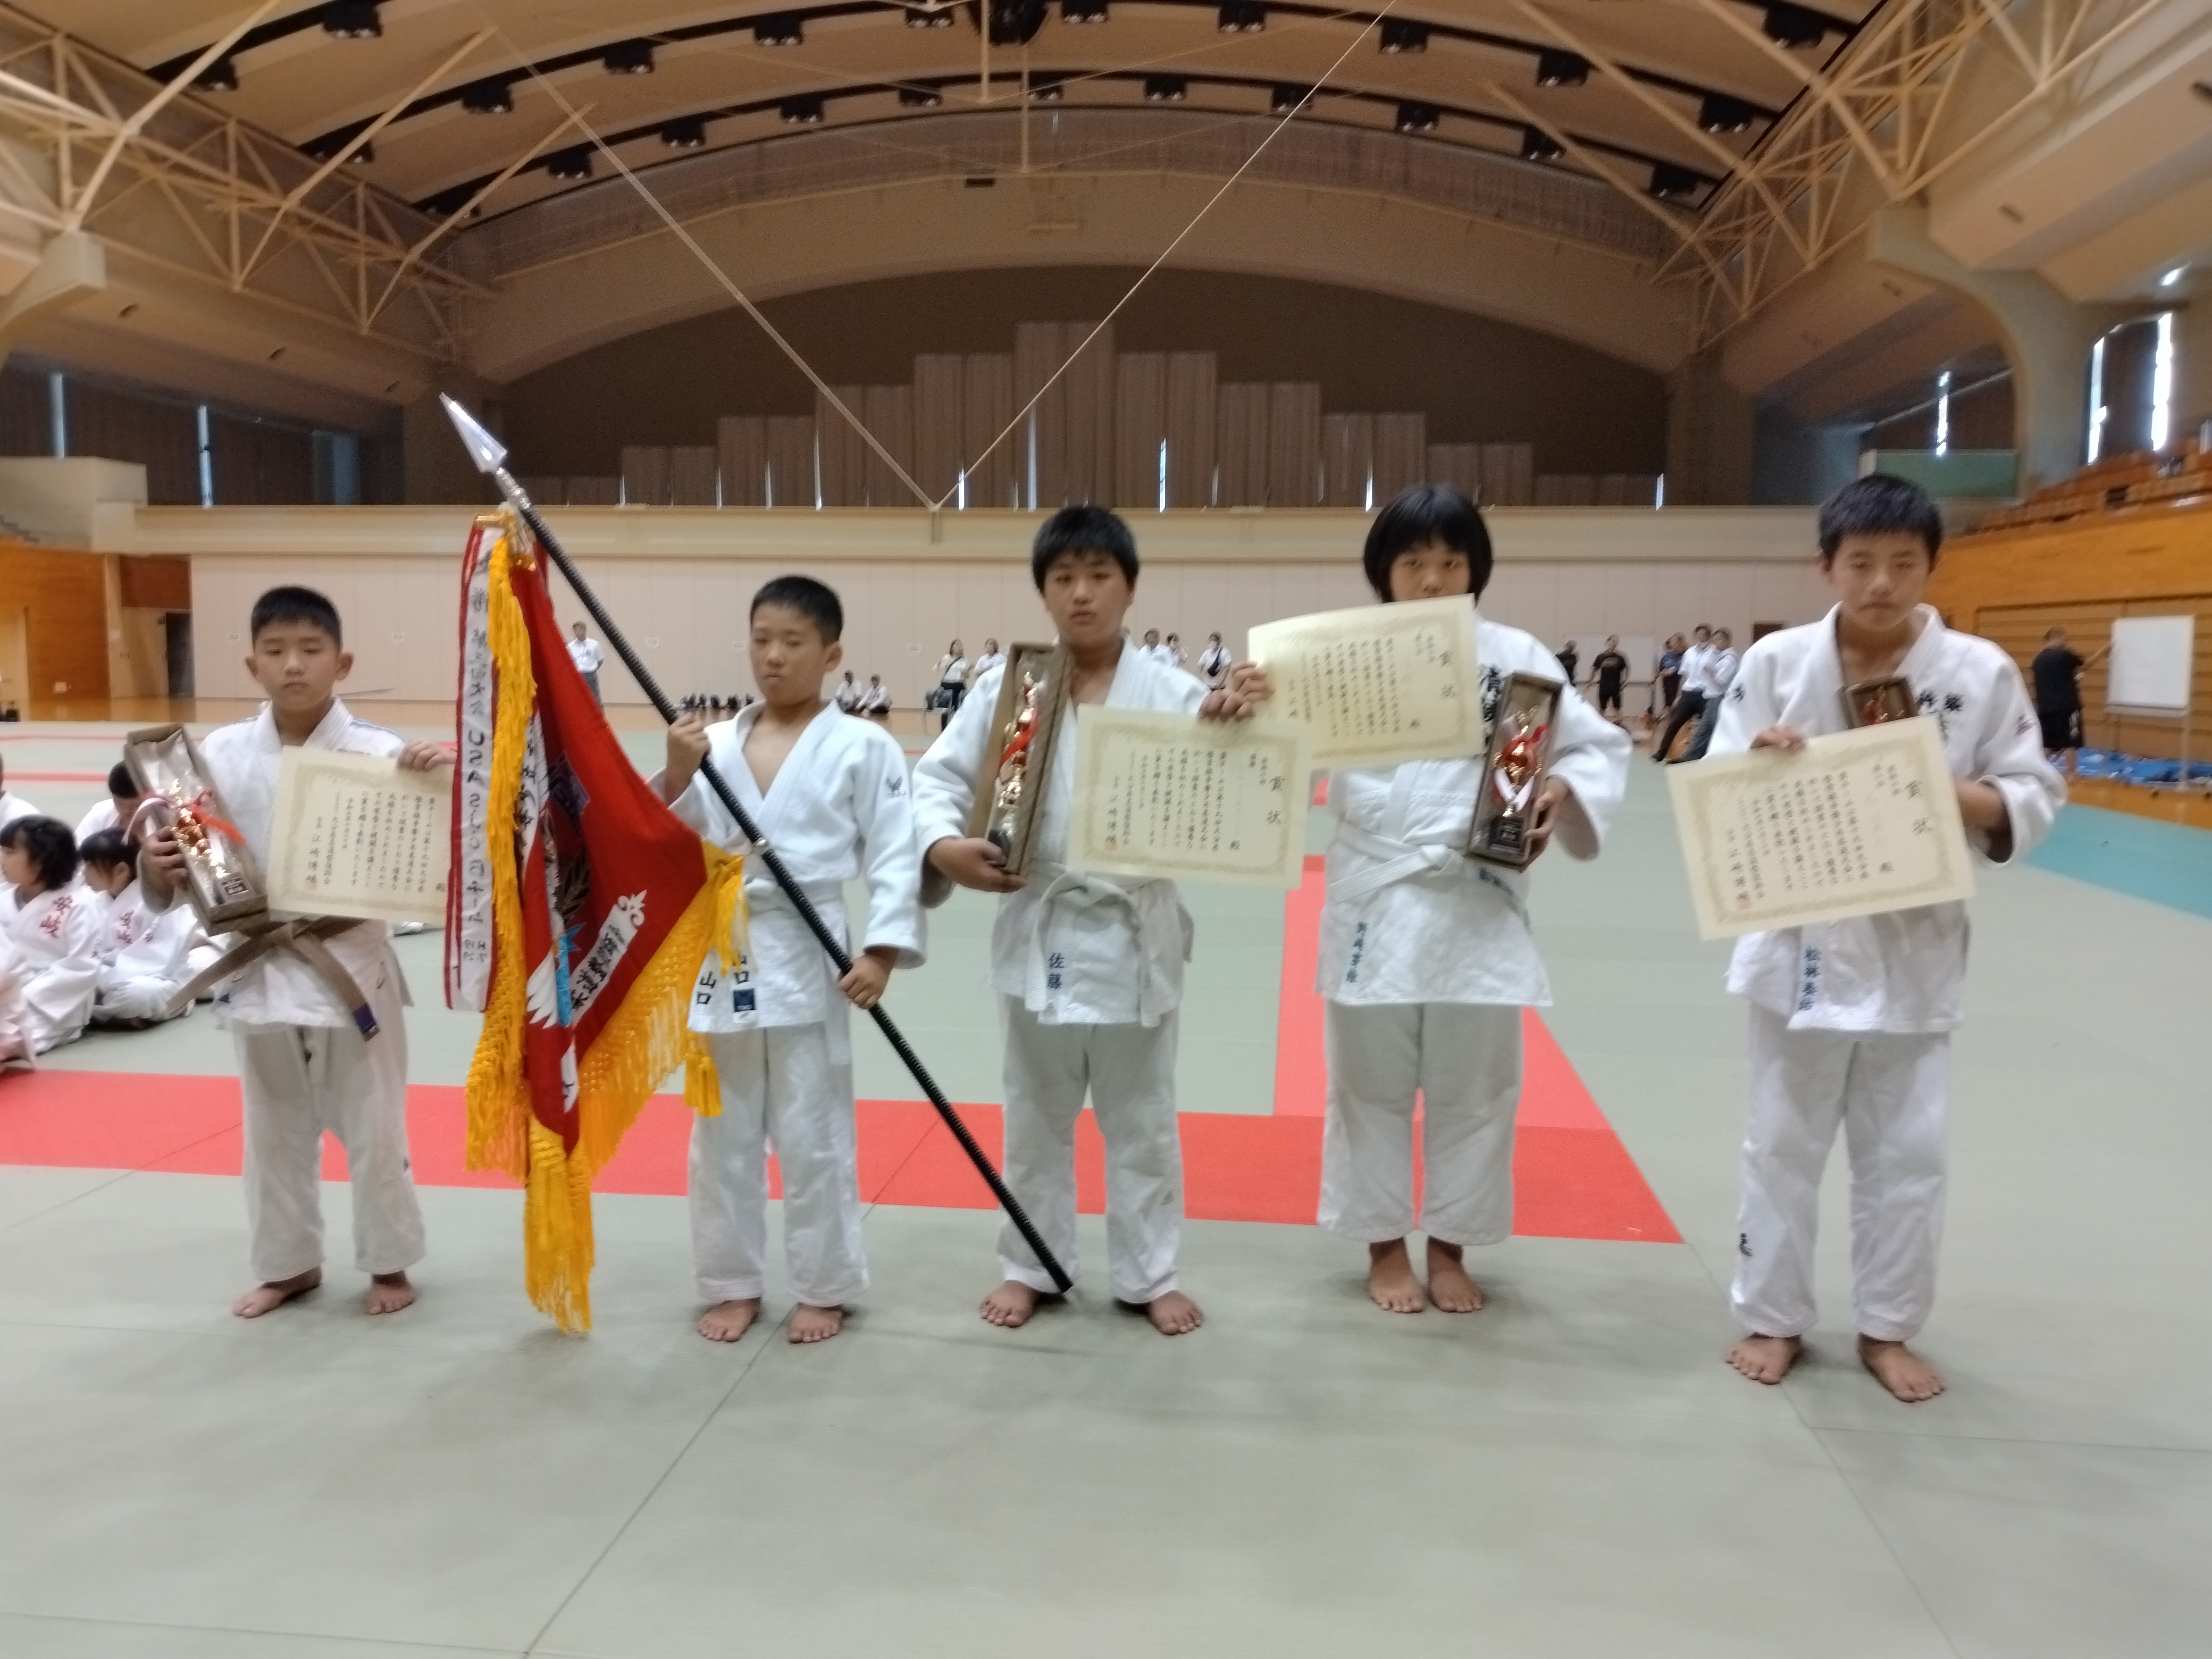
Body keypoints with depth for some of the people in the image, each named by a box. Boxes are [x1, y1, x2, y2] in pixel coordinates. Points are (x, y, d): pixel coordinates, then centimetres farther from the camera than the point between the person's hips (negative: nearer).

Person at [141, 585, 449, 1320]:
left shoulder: (380, 753, -12)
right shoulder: (222, 753, -3)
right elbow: (179, 875, 4)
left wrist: (452, 773, -30)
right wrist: (156, 868, -18)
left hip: (350, 967, -3)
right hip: (257, 971, 3)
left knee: (372, 1128, 10)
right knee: (274, 1133, 18)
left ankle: (387, 1262, 30)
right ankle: (288, 1263, 38)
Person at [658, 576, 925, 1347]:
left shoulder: (863, 747, -5)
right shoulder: (712, 744, 6)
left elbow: (896, 855, -6)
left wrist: (881, 951, -14)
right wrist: (678, 779, -10)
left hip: (806, 957, -4)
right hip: (721, 955, 4)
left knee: (813, 1134, 6)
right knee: (722, 1133, 14)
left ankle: (823, 1288, 25)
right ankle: (732, 1284, 31)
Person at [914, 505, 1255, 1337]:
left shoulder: (1171, 692, -4)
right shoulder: (1008, 686, -2)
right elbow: (938, 774, 0)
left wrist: (1231, 727, -26)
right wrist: (943, 844, -18)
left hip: (1135, 931, -1)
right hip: (1038, 929, 1)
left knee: (1141, 1119, 13)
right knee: (1036, 1116, 16)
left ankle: (1149, 1275, 30)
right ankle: (1030, 1266, 34)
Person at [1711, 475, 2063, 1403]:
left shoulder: (1981, 672, -4)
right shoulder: (1777, 661, -5)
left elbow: (2036, 799, 0)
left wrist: (1957, 794, -19)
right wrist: (1759, 767, -21)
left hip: (1916, 948, 1)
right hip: (1800, 942, 0)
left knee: (1907, 1153, 12)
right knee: (1781, 1144, 11)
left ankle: (1887, 1329, 31)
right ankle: (1773, 1319, 28)